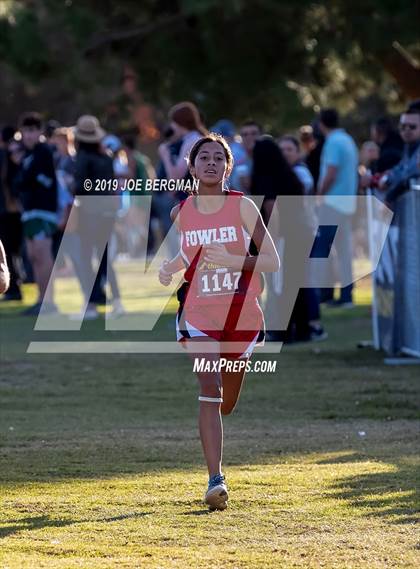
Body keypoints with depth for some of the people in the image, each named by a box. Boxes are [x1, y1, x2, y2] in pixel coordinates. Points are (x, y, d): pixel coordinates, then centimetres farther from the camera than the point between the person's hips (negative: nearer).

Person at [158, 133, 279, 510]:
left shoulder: (243, 207, -7)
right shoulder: (181, 213, 1)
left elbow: (272, 261, -9)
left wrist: (231, 260, -25)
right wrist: (169, 268, -1)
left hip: (242, 315, 0)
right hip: (199, 315, 0)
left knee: (226, 405, 15)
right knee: (209, 392, -20)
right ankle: (216, 481, -23)